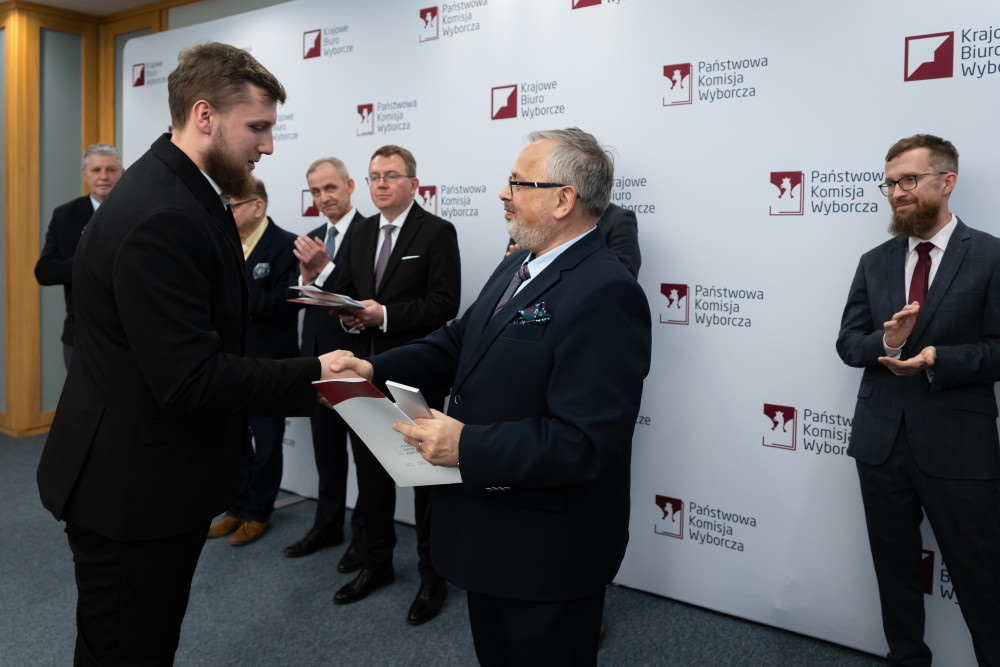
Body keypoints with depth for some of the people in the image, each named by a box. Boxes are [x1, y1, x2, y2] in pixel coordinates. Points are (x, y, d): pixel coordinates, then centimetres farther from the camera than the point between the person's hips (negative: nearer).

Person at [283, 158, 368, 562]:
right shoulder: (314, 239, 12)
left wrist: (324, 266, -27)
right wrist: (306, 274, -13)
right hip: (318, 354, 8)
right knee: (326, 448, 18)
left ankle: (364, 534, 20)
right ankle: (328, 525, 33)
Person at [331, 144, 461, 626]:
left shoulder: (438, 232, -7)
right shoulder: (362, 232, 13)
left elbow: (444, 304, -15)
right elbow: (345, 288, 17)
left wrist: (385, 314, -22)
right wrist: (347, 312, -5)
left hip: (417, 373, -6)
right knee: (370, 472, 16)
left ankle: (432, 576, 19)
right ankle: (376, 564, 34)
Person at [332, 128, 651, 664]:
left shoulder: (605, 293, -26)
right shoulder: (517, 268, 8)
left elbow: (586, 442, -30)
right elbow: (457, 342, 11)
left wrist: (467, 446, -30)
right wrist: (374, 369, -4)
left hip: (546, 554, -9)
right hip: (490, 533, 9)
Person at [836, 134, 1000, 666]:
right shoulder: (874, 263, 9)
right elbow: (847, 342, 6)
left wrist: (939, 359, -22)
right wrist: (886, 341, -15)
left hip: (957, 446, -4)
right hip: (881, 441, 5)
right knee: (895, 571, 18)